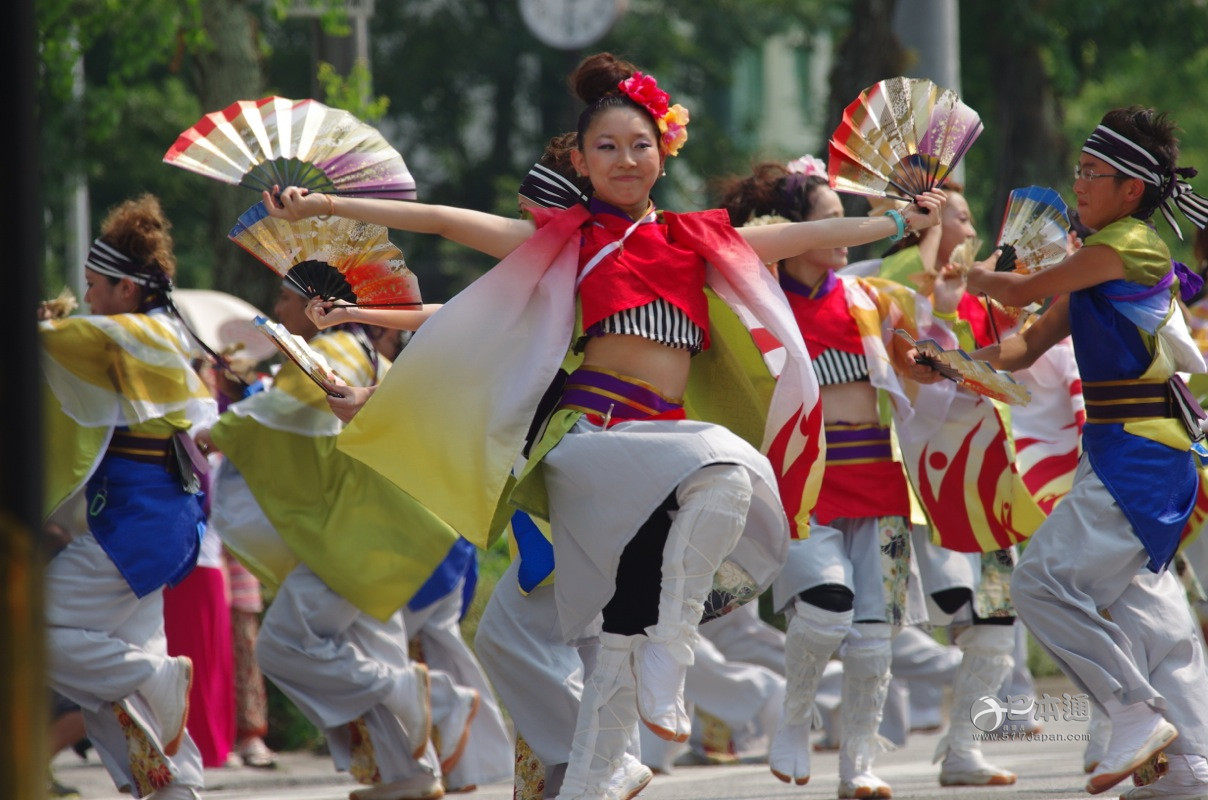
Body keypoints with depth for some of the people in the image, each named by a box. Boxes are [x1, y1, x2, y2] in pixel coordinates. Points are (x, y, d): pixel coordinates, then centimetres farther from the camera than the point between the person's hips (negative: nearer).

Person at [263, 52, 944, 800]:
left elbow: (806, 236, 26)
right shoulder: (569, 238, 8)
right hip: (587, 431, -5)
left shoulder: (695, 239, 17)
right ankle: (667, 666, -22)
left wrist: (901, 220, 29)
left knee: (629, 634, -1)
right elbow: (441, 220, 4)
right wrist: (325, 205, -2)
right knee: (721, 469, -31)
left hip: (660, 440, 5)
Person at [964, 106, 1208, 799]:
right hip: (1123, 454, 10)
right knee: (1142, 605, 10)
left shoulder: (1128, 247, -12)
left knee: (1044, 582, -13)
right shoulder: (1101, 259, 18)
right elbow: (1033, 342, 17)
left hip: (1139, 454, -10)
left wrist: (961, 274, 12)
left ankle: (1139, 714, -8)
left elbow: (1021, 293, -7)